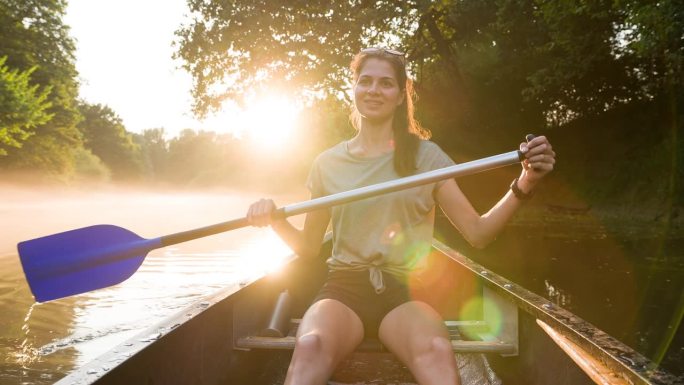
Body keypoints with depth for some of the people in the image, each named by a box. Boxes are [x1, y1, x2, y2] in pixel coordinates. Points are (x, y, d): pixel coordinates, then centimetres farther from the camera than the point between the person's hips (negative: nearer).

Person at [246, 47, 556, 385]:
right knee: (311, 348, -35)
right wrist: (276, 221, -5)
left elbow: (477, 233, 2)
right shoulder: (329, 163, 9)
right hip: (343, 291, 1)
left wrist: (523, 186, -12)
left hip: (403, 293, 0)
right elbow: (308, 247, 14)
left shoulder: (426, 156, 6)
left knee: (437, 351, -37)